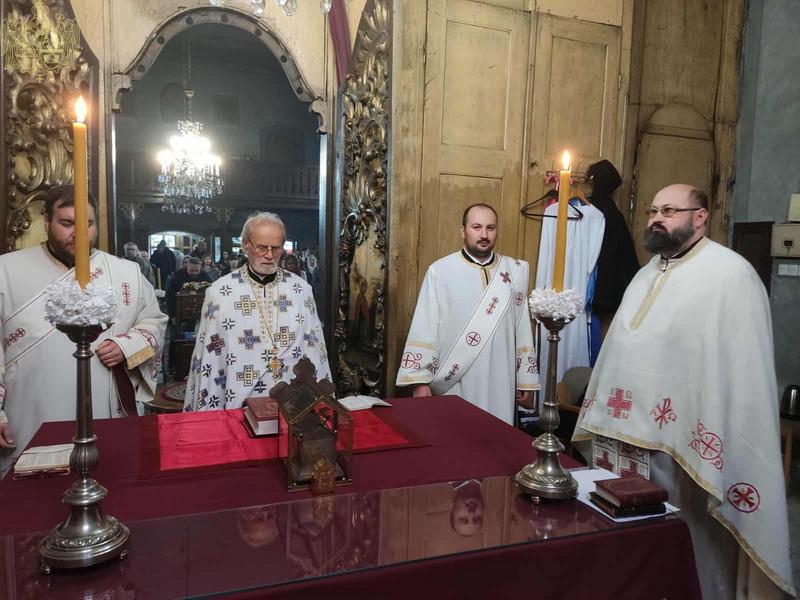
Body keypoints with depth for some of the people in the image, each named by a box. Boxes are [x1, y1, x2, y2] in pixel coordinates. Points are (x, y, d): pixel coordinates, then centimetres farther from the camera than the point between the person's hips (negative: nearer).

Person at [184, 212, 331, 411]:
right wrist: (210, 415, 3)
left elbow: (315, 347, 9)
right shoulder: (219, 292, 1)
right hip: (241, 407, -1)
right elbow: (208, 356, 3)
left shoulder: (302, 290, 7)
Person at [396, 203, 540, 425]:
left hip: (499, 383, 3)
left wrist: (524, 377, 9)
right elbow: (424, 329, -6)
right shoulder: (440, 271, -7)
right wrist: (421, 380, -8)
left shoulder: (515, 271, 4)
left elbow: (522, 327, 8)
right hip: (452, 382, -2)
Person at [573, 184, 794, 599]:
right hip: (628, 433, 8)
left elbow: (745, 366, -15)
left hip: (682, 440, -7)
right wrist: (609, 420, 16)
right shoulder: (647, 274, 16)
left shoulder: (731, 274, -10)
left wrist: (719, 446, -19)